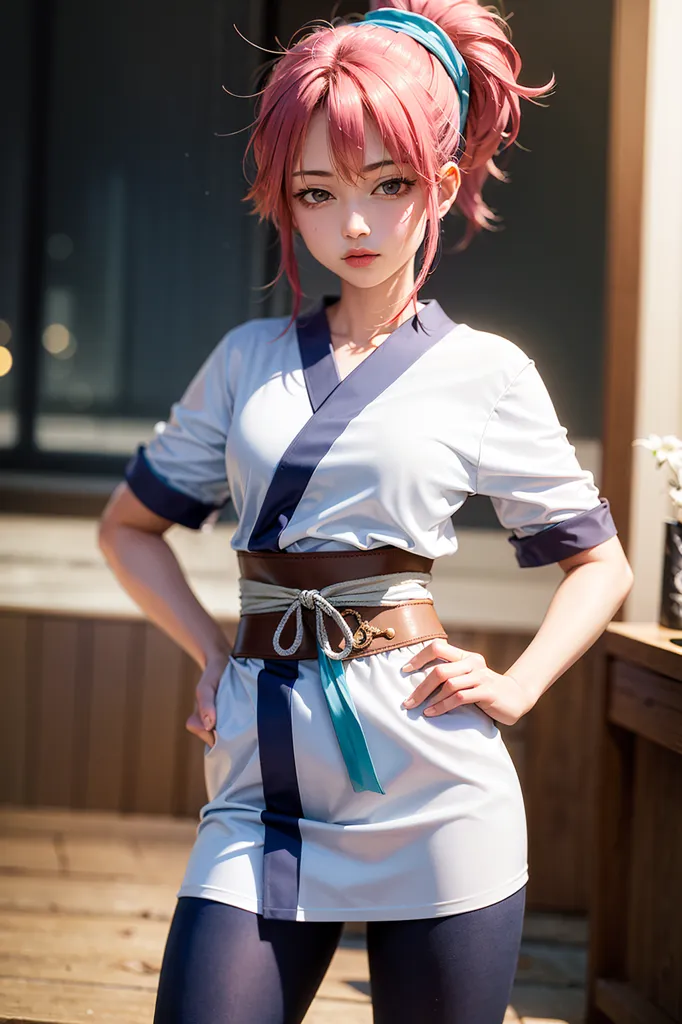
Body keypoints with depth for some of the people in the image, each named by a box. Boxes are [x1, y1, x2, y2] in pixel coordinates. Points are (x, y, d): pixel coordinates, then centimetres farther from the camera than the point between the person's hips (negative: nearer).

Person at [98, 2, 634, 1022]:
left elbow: (600, 562, 11)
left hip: (433, 792, -2)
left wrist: (516, 686, -4)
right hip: (263, 777, 2)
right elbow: (129, 524, 19)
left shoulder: (485, 373, 2)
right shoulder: (248, 358, 9)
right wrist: (212, 653, 6)